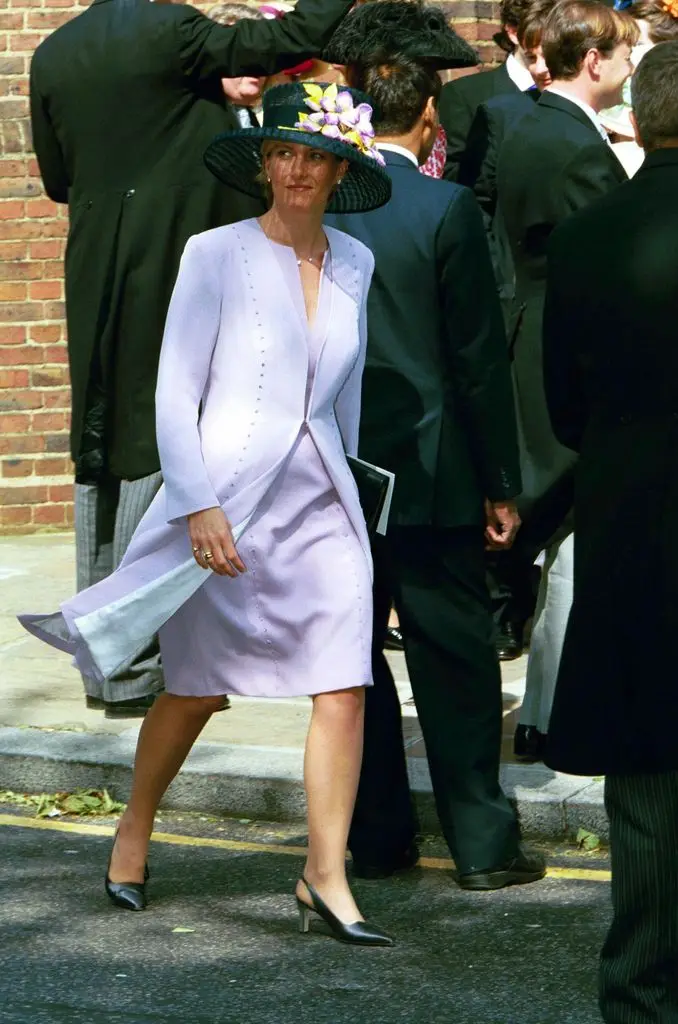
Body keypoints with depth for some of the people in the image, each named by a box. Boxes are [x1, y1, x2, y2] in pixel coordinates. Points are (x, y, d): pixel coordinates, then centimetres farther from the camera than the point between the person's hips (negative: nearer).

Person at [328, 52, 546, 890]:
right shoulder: (447, 211, -11)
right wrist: (500, 485, -1)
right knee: (455, 662, 4)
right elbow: (480, 361, -8)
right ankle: (482, 845, 7)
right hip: (431, 475, -3)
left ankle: (376, 839, 17)